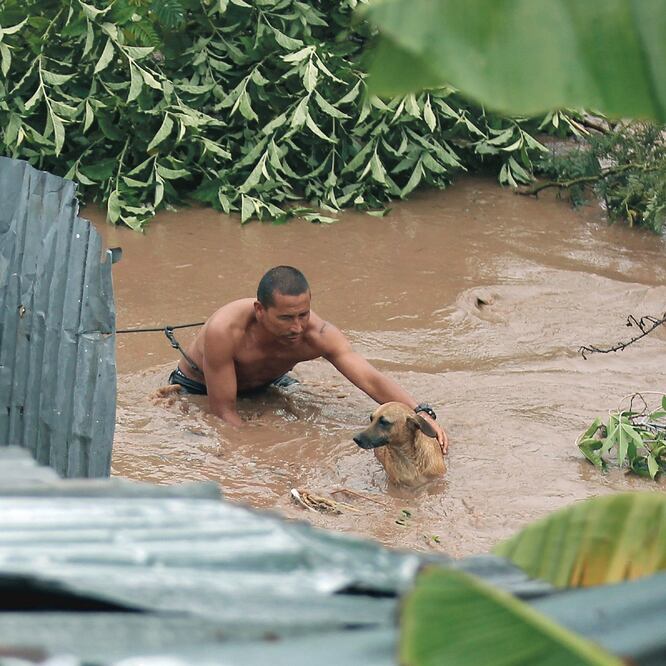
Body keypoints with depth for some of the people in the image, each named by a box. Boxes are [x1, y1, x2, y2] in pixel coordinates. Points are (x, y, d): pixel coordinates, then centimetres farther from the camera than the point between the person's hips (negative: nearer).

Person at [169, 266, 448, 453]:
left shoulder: (317, 334, -34)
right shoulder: (225, 331, -44)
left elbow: (372, 380, -40)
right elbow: (224, 410, -36)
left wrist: (420, 412, -56)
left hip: (266, 382, 4)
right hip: (197, 389, -4)